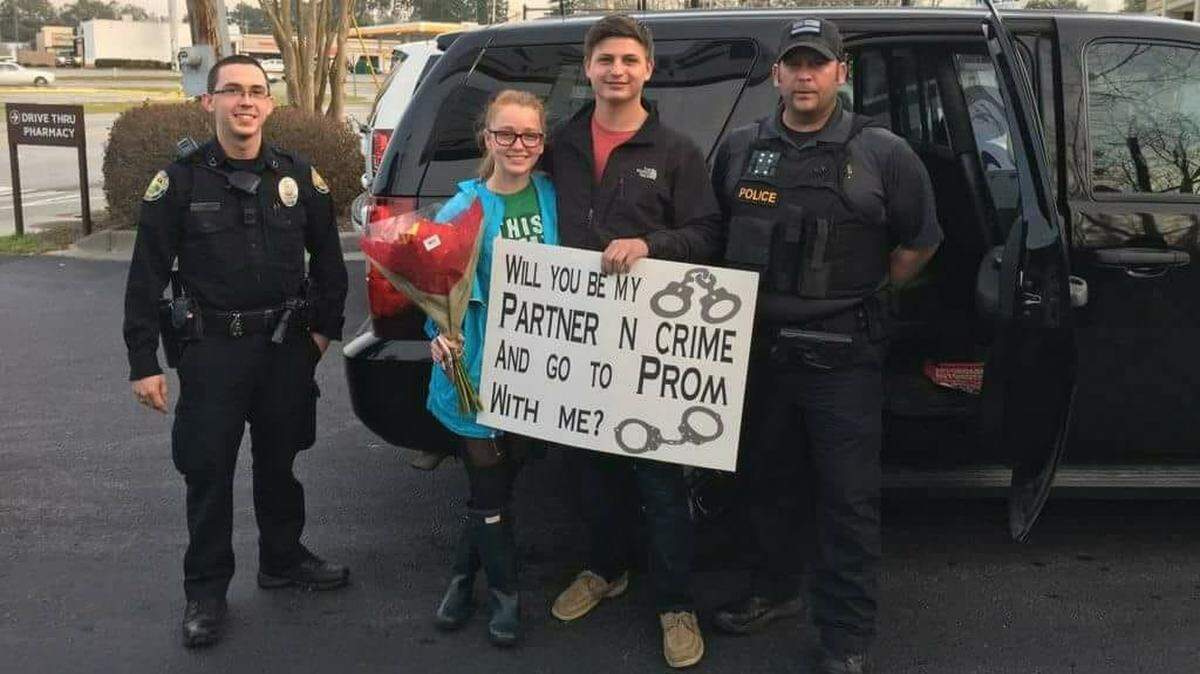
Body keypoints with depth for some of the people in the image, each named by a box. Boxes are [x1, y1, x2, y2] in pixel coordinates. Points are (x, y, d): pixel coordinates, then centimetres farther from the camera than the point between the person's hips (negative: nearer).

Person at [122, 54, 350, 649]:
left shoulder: (299, 177, 3)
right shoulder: (179, 181, -5)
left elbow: (328, 259, 13)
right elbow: (147, 276, -5)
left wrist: (324, 326, 8)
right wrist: (143, 363, -9)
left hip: (287, 347, 2)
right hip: (213, 349, -2)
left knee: (278, 460, 16)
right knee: (209, 470, 4)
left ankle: (282, 560, 36)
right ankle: (206, 590, 19)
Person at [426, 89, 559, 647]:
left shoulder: (554, 199, 1)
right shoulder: (463, 208, -6)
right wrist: (441, 333, -25)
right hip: (477, 366, -2)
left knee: (505, 478, 15)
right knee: (489, 490, 5)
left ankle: (464, 576, 36)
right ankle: (504, 595, 25)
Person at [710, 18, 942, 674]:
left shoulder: (882, 153, -3)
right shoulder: (740, 148, 6)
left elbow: (919, 242, 6)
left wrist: (864, 294, 3)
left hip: (842, 355, -3)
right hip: (753, 345, 4)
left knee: (848, 498, 1)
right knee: (762, 479, 17)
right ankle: (775, 589, 38)